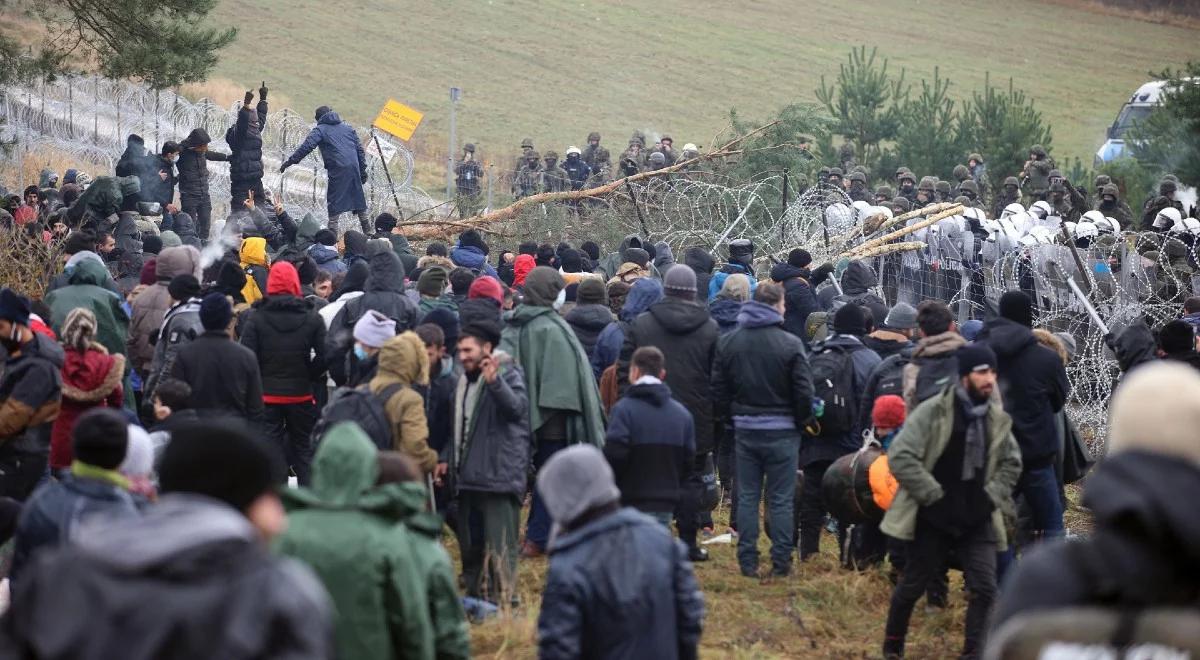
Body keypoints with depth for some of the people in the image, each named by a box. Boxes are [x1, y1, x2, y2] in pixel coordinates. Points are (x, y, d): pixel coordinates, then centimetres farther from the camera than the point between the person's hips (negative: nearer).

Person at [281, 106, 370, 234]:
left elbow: (306, 146, -10)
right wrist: (363, 169, 20)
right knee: (358, 199, 15)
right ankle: (367, 232, 19)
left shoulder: (320, 129, 4)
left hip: (337, 170, -5)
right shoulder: (348, 128, 20)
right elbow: (360, 149, 18)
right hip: (354, 168, 5)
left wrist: (291, 161, -9)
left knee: (334, 202, -1)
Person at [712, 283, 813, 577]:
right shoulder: (790, 344, -11)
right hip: (781, 431, -3)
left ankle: (748, 561, 9)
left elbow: (718, 388, 6)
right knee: (781, 500, 3)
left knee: (747, 497, 10)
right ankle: (781, 562, 4)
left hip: (745, 429, 4)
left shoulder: (728, 342, 2)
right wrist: (801, 421, 7)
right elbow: (803, 392, -10)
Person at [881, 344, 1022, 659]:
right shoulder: (933, 412, -13)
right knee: (912, 585, 11)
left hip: (977, 519, 4)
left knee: (985, 587, -10)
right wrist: (936, 497, -18)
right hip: (933, 519, -3)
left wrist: (990, 497, 0)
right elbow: (900, 457, -18)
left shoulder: (997, 418, 3)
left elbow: (1011, 464, 16)